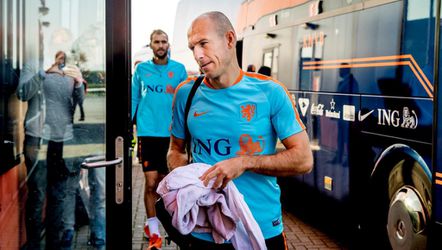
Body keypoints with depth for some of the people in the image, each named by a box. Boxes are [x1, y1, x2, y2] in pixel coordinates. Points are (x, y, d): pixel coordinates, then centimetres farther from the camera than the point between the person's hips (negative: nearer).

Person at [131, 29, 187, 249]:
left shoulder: (179, 69, 4)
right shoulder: (141, 69, 5)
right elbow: (134, 99, 9)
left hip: (171, 132, 1)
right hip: (147, 131, -1)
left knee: (163, 180, 12)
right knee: (151, 181, -5)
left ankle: (151, 223, 35)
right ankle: (153, 226, 8)